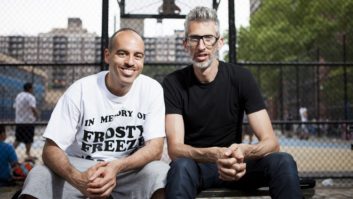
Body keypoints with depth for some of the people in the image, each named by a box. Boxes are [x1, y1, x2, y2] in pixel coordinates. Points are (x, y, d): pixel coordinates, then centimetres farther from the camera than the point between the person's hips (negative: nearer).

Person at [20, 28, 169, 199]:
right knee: (38, 176, -26)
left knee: (160, 172, -29)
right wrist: (77, 178, -36)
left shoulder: (152, 89, -9)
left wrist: (116, 167, -33)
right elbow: (51, 149, -14)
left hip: (131, 168, 1)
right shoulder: (80, 90, -13)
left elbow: (155, 148, -13)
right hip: (81, 167, 0)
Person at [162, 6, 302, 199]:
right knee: (181, 166, -37)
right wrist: (214, 154, -41)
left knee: (283, 162, -27)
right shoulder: (173, 83, -11)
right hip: (194, 165, -1)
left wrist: (244, 152, -38)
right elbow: (174, 148, -20)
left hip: (233, 164, 2)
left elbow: (271, 142, -14)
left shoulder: (241, 77, -9)